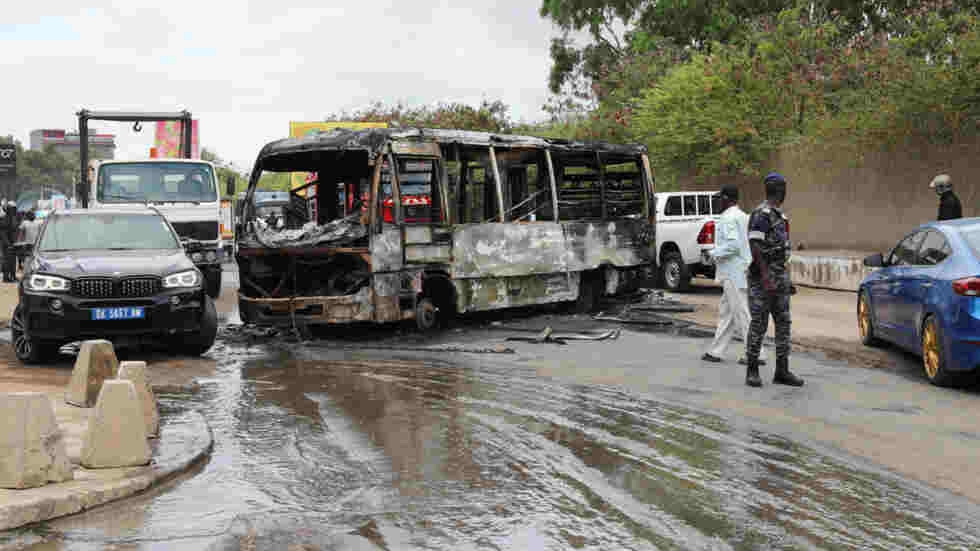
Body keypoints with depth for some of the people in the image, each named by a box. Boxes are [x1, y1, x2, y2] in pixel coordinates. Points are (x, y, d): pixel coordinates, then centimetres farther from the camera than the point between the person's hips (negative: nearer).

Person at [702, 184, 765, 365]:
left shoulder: (728, 218, -15)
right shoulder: (744, 216, 15)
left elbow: (733, 244, -25)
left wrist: (714, 254, -12)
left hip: (733, 274, -10)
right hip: (740, 272, 10)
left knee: (742, 315, -6)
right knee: (726, 312, 13)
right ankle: (715, 352, 18)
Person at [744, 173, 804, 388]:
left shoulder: (779, 215, 16)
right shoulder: (761, 214, -13)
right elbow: (755, 246, -20)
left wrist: (786, 279, 21)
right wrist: (766, 278, -25)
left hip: (779, 276, 9)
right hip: (763, 277, -9)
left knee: (783, 323, 7)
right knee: (759, 324, -4)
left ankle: (782, 371, 11)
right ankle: (752, 371, 4)